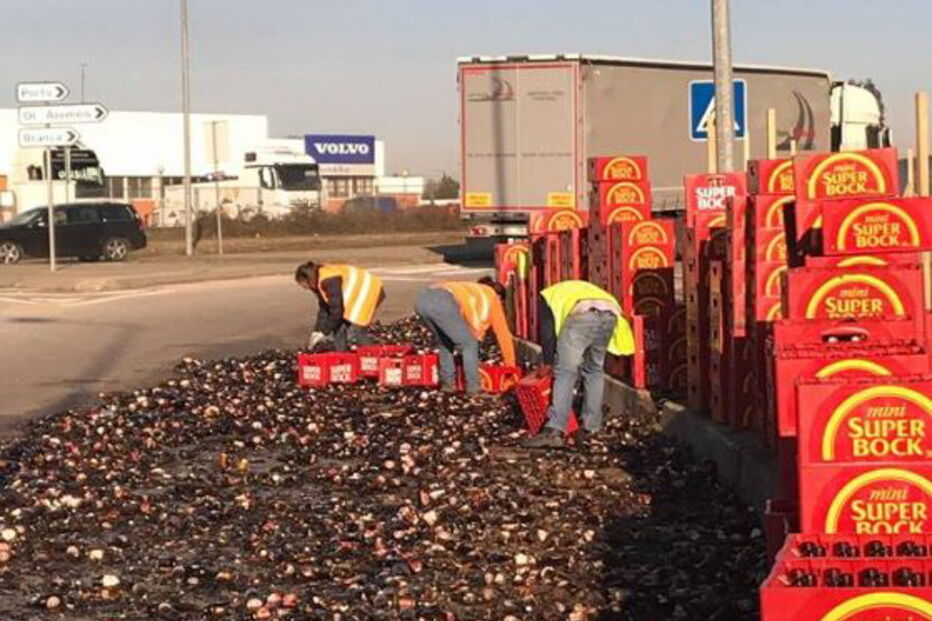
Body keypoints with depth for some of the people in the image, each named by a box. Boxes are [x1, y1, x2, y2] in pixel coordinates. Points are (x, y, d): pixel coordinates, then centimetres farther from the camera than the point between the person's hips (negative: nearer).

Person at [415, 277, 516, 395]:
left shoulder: (472, 292, 44)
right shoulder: (492, 297, 27)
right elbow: (503, 333, 29)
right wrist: (510, 365, 38)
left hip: (422, 299, 7)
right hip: (443, 304, -7)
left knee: (445, 342, 30)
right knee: (470, 344, 11)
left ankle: (447, 383, 29)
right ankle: (474, 388, 9)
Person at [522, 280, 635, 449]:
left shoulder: (547, 296, 32)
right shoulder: (578, 289, 47)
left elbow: (547, 329, 18)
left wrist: (548, 363, 22)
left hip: (582, 315, -5)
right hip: (609, 314, 5)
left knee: (565, 372, -4)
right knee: (594, 370, 19)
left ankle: (554, 431, -12)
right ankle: (591, 428, 18)